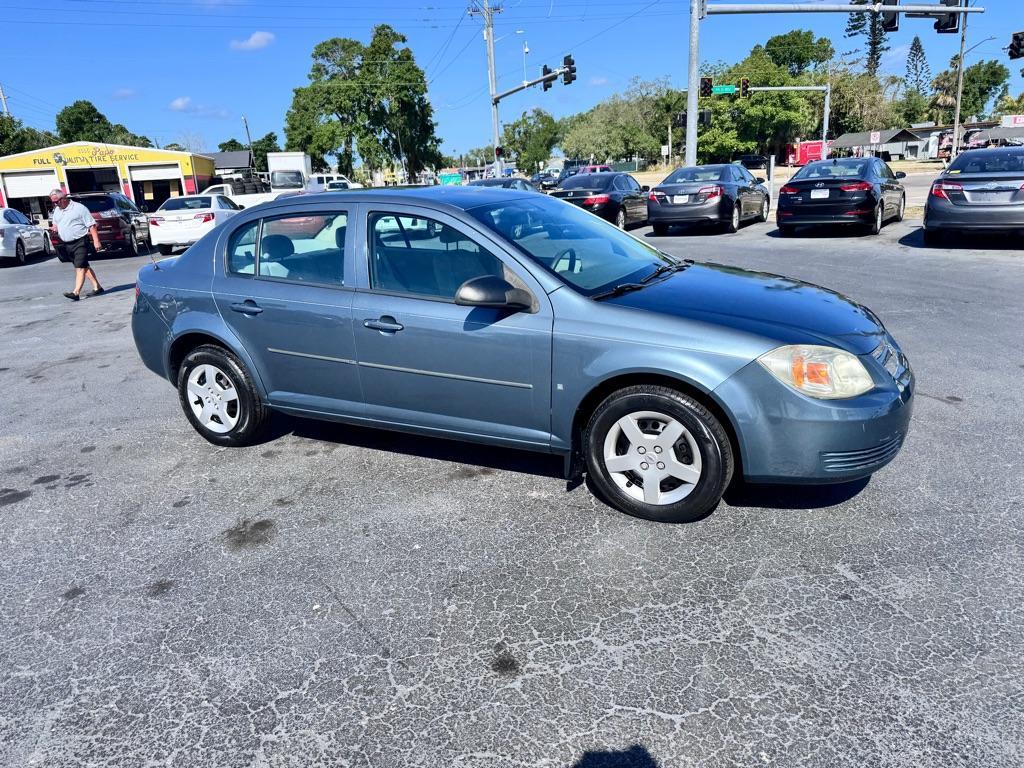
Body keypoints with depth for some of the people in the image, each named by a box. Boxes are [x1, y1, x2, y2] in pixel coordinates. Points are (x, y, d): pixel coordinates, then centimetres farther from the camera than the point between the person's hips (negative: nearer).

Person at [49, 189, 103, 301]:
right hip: (67, 244, 8)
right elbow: (55, 225, 25)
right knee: (84, 267, 10)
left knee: (80, 267, -13)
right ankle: (97, 287, 16)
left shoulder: (79, 208, -7)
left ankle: (76, 292, -20)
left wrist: (96, 241, -16)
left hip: (80, 242, -8)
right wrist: (54, 228, 0)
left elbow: (91, 225, -9)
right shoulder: (56, 211, 14)